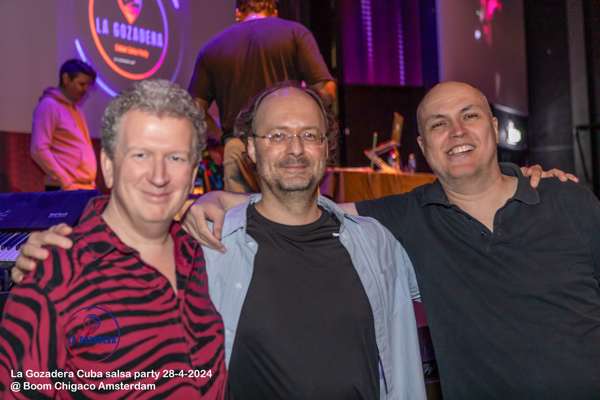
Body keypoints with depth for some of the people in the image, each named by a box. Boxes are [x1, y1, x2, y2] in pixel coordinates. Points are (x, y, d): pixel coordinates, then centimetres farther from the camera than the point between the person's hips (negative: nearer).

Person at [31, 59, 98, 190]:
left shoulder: (75, 108, 20)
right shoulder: (49, 105, -5)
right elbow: (39, 150, -14)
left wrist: (90, 182, 11)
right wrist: (65, 182, -16)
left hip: (86, 187, 8)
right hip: (64, 189, -8)